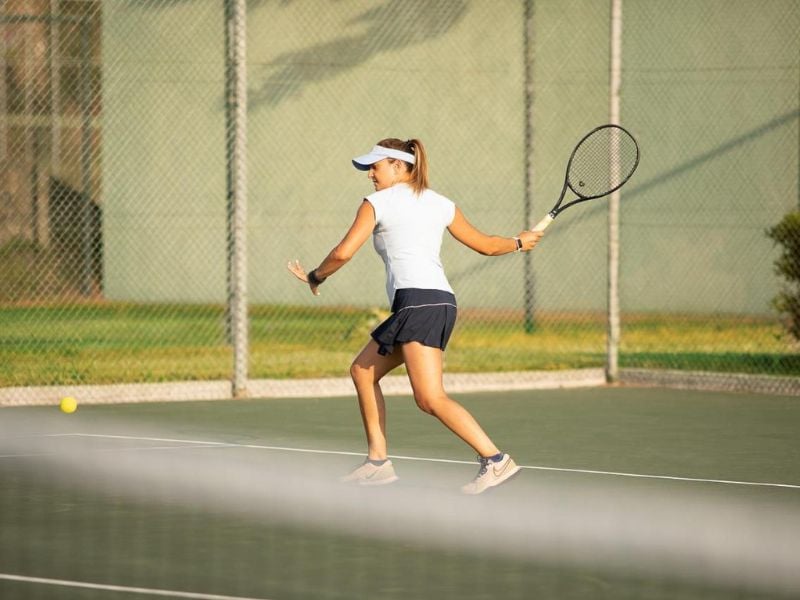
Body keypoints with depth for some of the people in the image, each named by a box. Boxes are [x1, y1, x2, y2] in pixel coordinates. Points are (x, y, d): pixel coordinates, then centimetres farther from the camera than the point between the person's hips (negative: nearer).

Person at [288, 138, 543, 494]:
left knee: (430, 399, -17)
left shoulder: (378, 203, 2)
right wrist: (519, 242, 45)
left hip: (419, 301, -9)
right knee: (363, 371, 20)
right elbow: (485, 244, 25)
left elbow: (343, 253, -5)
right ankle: (378, 462, 20)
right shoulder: (440, 204, 19)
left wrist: (315, 278, 15)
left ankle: (495, 460, -25)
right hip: (441, 301, 9)